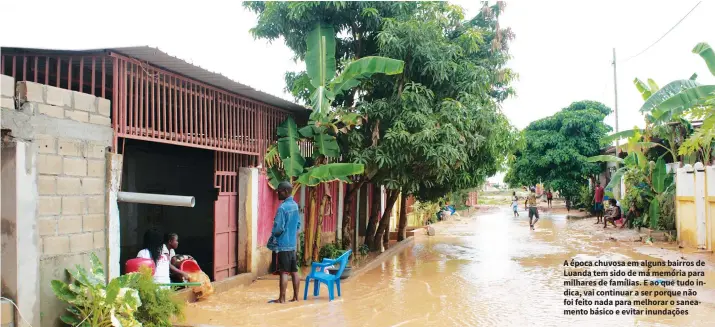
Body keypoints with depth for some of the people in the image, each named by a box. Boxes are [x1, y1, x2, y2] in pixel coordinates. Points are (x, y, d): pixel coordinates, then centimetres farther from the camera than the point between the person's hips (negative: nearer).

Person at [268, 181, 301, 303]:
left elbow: (278, 228, -19)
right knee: (294, 271, 10)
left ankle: (282, 298, 0)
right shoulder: (295, 205, 10)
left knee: (283, 272, -5)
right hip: (292, 244, 8)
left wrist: (272, 236, 0)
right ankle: (295, 297, 15)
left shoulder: (282, 208, -17)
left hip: (282, 245, -8)